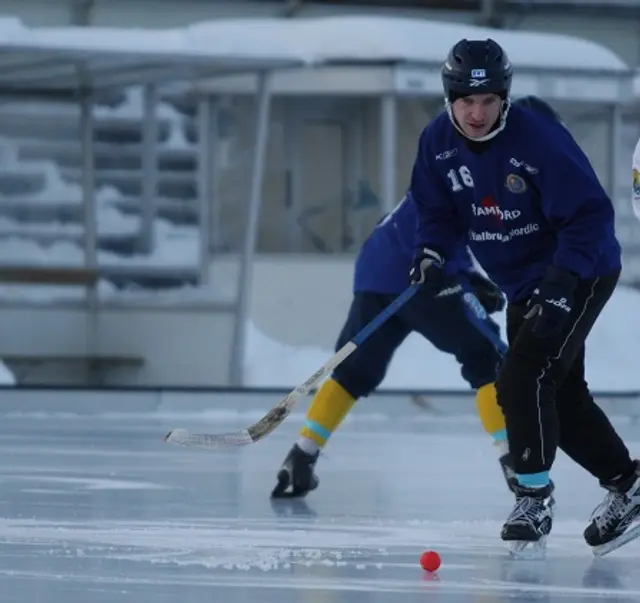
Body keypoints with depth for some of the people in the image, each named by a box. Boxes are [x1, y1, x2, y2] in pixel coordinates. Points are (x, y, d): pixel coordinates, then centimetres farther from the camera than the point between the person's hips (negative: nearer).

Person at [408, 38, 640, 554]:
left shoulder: (540, 139, -28)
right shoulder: (438, 142, -9)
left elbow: (590, 215, -25)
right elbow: (439, 210, 5)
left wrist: (561, 279, -34)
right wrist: (432, 253, -15)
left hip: (581, 275, -7)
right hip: (522, 285, 7)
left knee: (522, 380, -19)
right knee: (561, 395, 14)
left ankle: (534, 500, -8)